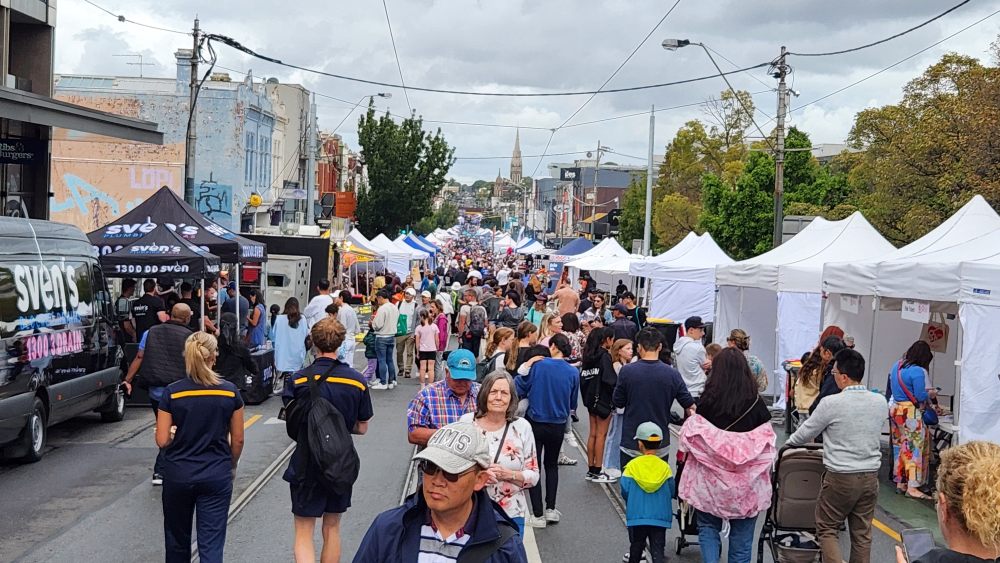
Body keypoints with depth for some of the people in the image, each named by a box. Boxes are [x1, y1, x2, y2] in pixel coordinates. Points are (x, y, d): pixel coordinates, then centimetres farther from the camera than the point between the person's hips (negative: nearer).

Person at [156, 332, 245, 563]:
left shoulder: (172, 392, -9)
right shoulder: (230, 392, -6)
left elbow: (162, 440, -7)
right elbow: (237, 440, 1)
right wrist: (231, 466, 18)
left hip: (178, 475, 0)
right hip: (216, 475, 0)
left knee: (177, 539, 20)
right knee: (212, 544, 1)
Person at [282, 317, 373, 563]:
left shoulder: (298, 379, -13)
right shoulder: (357, 381, -7)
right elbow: (361, 428, 0)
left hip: (306, 463, -2)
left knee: (304, 533, 3)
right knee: (332, 528, 18)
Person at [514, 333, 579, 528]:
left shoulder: (538, 365, -15)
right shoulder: (573, 372, -7)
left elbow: (519, 390, -9)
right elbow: (573, 404, 5)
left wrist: (524, 368, 5)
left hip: (536, 423, -2)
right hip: (558, 425, 3)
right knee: (552, 465, 22)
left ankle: (538, 515, 5)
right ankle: (550, 509, 17)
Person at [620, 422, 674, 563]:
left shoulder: (632, 466, -9)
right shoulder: (665, 467, -4)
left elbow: (625, 491, -6)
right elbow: (672, 492, 3)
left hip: (636, 516, 0)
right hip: (660, 516, 0)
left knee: (636, 546, 16)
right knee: (658, 549, 2)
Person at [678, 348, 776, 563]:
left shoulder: (708, 400, -7)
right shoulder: (756, 402, -4)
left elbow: (692, 436, -2)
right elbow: (767, 439, 1)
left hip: (712, 478, -1)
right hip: (746, 481, 1)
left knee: (708, 528, 14)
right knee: (741, 536, 10)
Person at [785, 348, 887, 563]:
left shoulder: (831, 403, -14)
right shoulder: (880, 402, 0)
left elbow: (806, 433, -1)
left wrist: (788, 443, 19)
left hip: (841, 477, -5)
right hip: (870, 476, 5)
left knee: (827, 529, 9)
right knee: (862, 534, 11)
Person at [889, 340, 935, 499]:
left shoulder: (897, 365, 9)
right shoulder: (918, 371, -17)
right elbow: (920, 397, -17)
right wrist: (930, 393, 4)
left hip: (895, 409, 8)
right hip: (910, 413, -8)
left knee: (899, 446, 14)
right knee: (914, 447, -4)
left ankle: (900, 483, 21)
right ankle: (912, 487, -5)